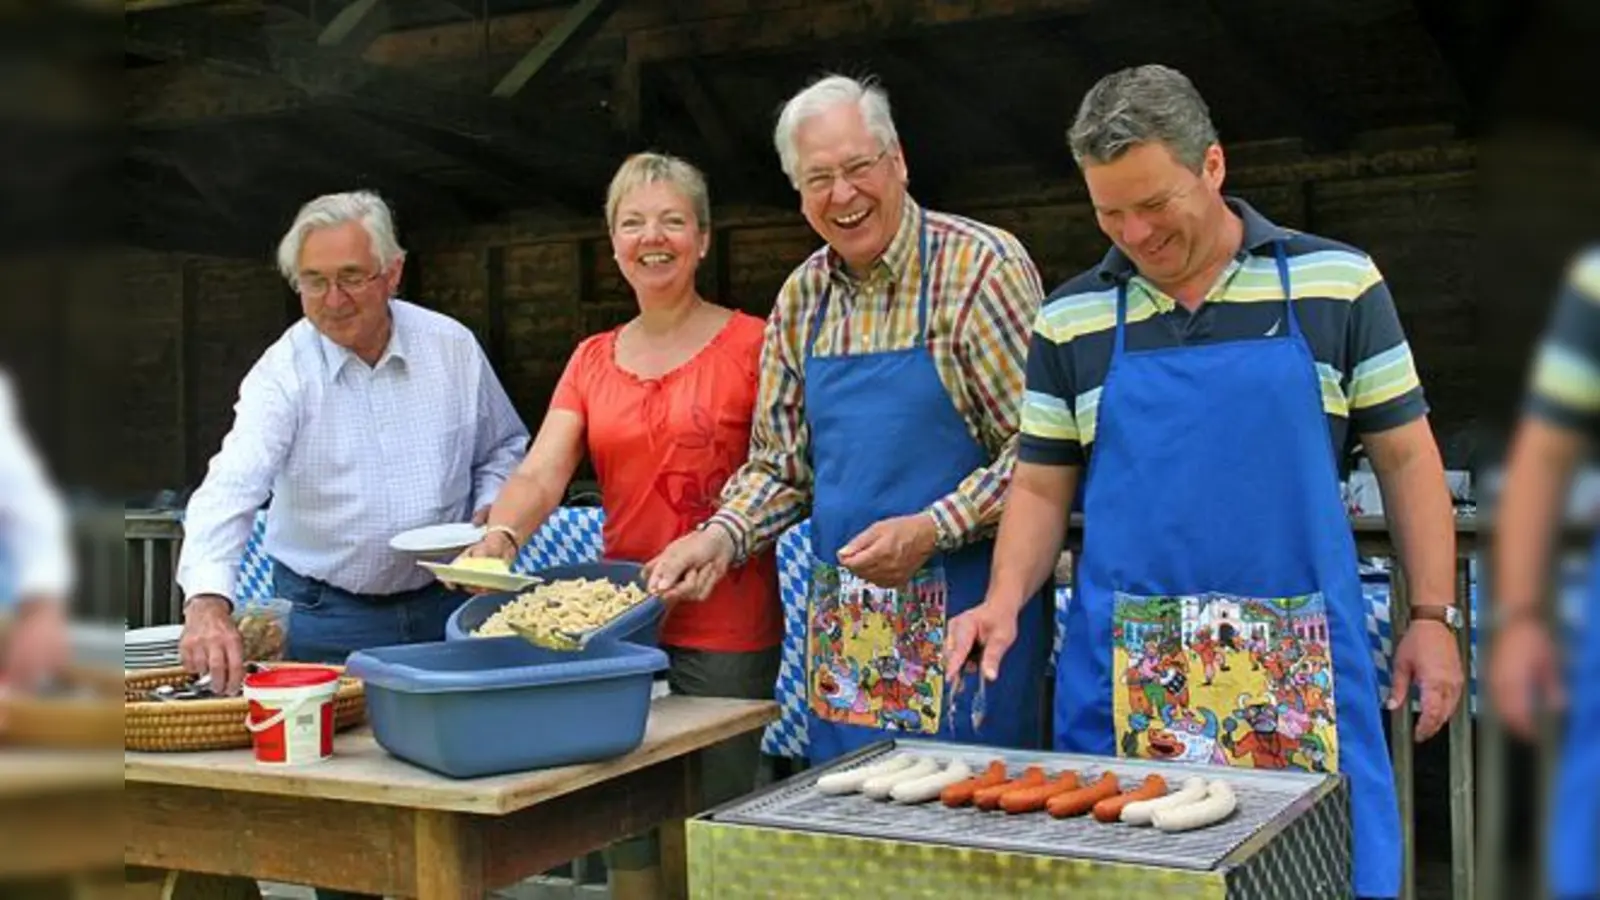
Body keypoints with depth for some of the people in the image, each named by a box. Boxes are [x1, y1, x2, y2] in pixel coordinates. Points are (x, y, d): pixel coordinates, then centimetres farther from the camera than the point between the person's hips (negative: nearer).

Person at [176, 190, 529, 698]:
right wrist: (208, 601, -41)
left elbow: (504, 448, 15)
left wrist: (489, 519, -4)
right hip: (326, 620, -2)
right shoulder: (284, 371, -10)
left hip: (443, 604, 2)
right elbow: (232, 486, -25)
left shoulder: (452, 346, -1)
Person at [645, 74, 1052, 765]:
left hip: (964, 606, -5)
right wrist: (721, 537, -3)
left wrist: (931, 530, -21)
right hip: (842, 621, 6)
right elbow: (781, 464, 14)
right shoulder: (801, 298, 8)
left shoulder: (981, 267, -10)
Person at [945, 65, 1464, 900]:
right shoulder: (1070, 319, 5)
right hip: (1125, 673, 1)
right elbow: (1041, 486, 9)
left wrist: (1432, 616, 1)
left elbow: (1405, 456, 5)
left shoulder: (1336, 283, 1)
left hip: (1301, 666, -1)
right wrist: (1004, 603, -6)